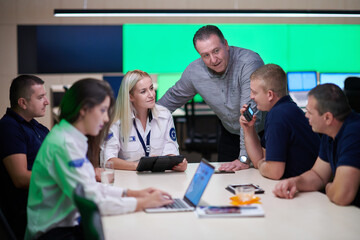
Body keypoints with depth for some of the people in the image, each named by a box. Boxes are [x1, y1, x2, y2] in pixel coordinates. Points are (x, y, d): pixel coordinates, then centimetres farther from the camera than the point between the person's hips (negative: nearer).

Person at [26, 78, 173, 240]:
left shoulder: (72, 138, 8)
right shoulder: (64, 145, -20)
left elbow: (90, 187, 15)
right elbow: (93, 202, -22)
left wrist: (131, 193, 6)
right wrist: (142, 203, -15)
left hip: (70, 223, 9)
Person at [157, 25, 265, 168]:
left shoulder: (249, 63, -30)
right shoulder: (194, 71, -12)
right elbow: (173, 98, 9)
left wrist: (244, 157, -37)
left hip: (263, 132, -4)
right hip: (230, 134, 5)